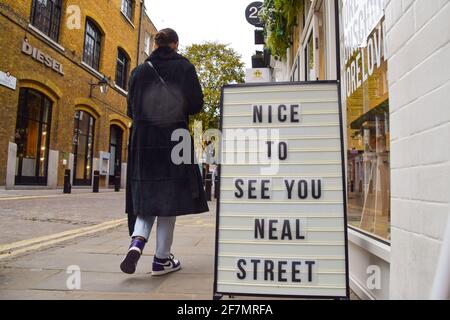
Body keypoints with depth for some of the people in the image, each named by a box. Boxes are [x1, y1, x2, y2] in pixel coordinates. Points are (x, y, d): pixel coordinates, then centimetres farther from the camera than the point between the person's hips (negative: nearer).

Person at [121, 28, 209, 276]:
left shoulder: (140, 70, 11)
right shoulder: (184, 67, 2)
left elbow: (132, 108, 11)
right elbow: (196, 105, -5)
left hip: (142, 139, 3)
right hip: (174, 139, -3)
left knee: (148, 194, 13)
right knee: (169, 197, 3)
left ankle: (137, 241, -11)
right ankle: (162, 259, 9)